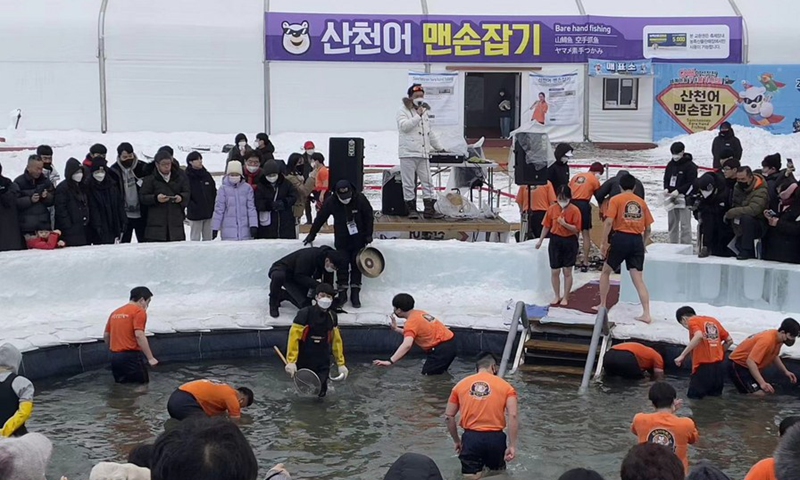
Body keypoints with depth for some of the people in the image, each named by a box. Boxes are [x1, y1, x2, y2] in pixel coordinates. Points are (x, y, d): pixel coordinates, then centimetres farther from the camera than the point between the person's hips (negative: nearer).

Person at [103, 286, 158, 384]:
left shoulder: (115, 312, 16)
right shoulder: (139, 311, -7)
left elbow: (106, 336, 18)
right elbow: (139, 335, -18)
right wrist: (150, 358, -19)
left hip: (114, 357, 7)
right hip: (131, 356, -7)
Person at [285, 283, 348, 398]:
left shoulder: (332, 316, 2)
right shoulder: (305, 313, -16)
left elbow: (336, 340, 9)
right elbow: (294, 336, -19)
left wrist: (341, 363, 8)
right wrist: (291, 361, -24)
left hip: (323, 363, 4)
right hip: (303, 362, -4)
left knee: (320, 393, 1)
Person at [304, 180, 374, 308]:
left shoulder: (360, 199, -16)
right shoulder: (331, 202, -14)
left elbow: (369, 216, -5)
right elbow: (320, 218, -2)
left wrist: (368, 235, -6)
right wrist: (312, 235, 5)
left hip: (358, 239, -1)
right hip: (341, 239, 1)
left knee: (356, 265, 2)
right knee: (342, 266, -2)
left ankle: (355, 294, 9)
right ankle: (342, 293, 8)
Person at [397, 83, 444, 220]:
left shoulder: (425, 112, 21)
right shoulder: (403, 111, 0)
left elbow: (430, 133, 29)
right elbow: (404, 126, -18)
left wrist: (439, 147, 30)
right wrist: (418, 116, -19)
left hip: (423, 153, 6)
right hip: (408, 153, -6)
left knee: (427, 182, 3)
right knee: (409, 183, -1)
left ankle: (429, 209, 5)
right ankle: (411, 209, 7)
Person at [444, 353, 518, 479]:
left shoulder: (461, 385, 9)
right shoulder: (505, 386, 3)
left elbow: (448, 417, 8)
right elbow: (513, 416, -9)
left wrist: (457, 441, 19)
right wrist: (512, 446, -9)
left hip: (471, 438, 0)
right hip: (495, 438, 0)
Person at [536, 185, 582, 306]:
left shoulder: (574, 210, -9)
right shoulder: (552, 209, 0)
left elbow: (576, 229, -12)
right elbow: (547, 226, 7)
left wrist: (565, 224, -26)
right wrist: (540, 240, 7)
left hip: (569, 242, -3)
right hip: (555, 240, 3)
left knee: (567, 271, 5)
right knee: (554, 271, 6)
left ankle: (565, 298, 16)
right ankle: (557, 296, 21)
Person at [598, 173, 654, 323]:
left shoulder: (616, 200, 1)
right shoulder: (641, 202, 12)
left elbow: (609, 222, -10)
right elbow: (648, 229, 12)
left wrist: (604, 243, -5)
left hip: (621, 238, -3)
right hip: (637, 240, 3)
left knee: (606, 271, 19)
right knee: (638, 279, 1)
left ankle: (602, 305, 23)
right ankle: (646, 314, -7)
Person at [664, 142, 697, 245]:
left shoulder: (690, 166, -8)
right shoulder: (670, 164, 11)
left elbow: (691, 183, -12)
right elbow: (666, 179, 18)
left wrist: (678, 191, -19)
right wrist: (666, 189, -1)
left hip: (684, 198, -7)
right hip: (671, 198, 7)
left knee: (685, 224, -6)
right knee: (672, 223, 12)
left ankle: (686, 246, -4)